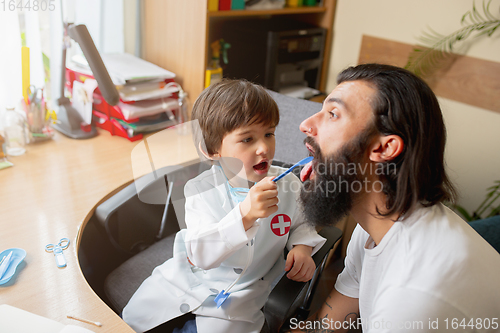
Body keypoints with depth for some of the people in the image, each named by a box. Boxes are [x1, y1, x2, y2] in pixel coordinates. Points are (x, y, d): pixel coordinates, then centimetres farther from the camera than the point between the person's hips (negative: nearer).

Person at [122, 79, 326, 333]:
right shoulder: (201, 189, -19)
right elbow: (202, 255, -31)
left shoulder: (287, 185, -11)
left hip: (241, 293, 1)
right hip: (190, 277, 0)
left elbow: (302, 222, 10)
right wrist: (244, 215, -45)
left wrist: (302, 247, -11)